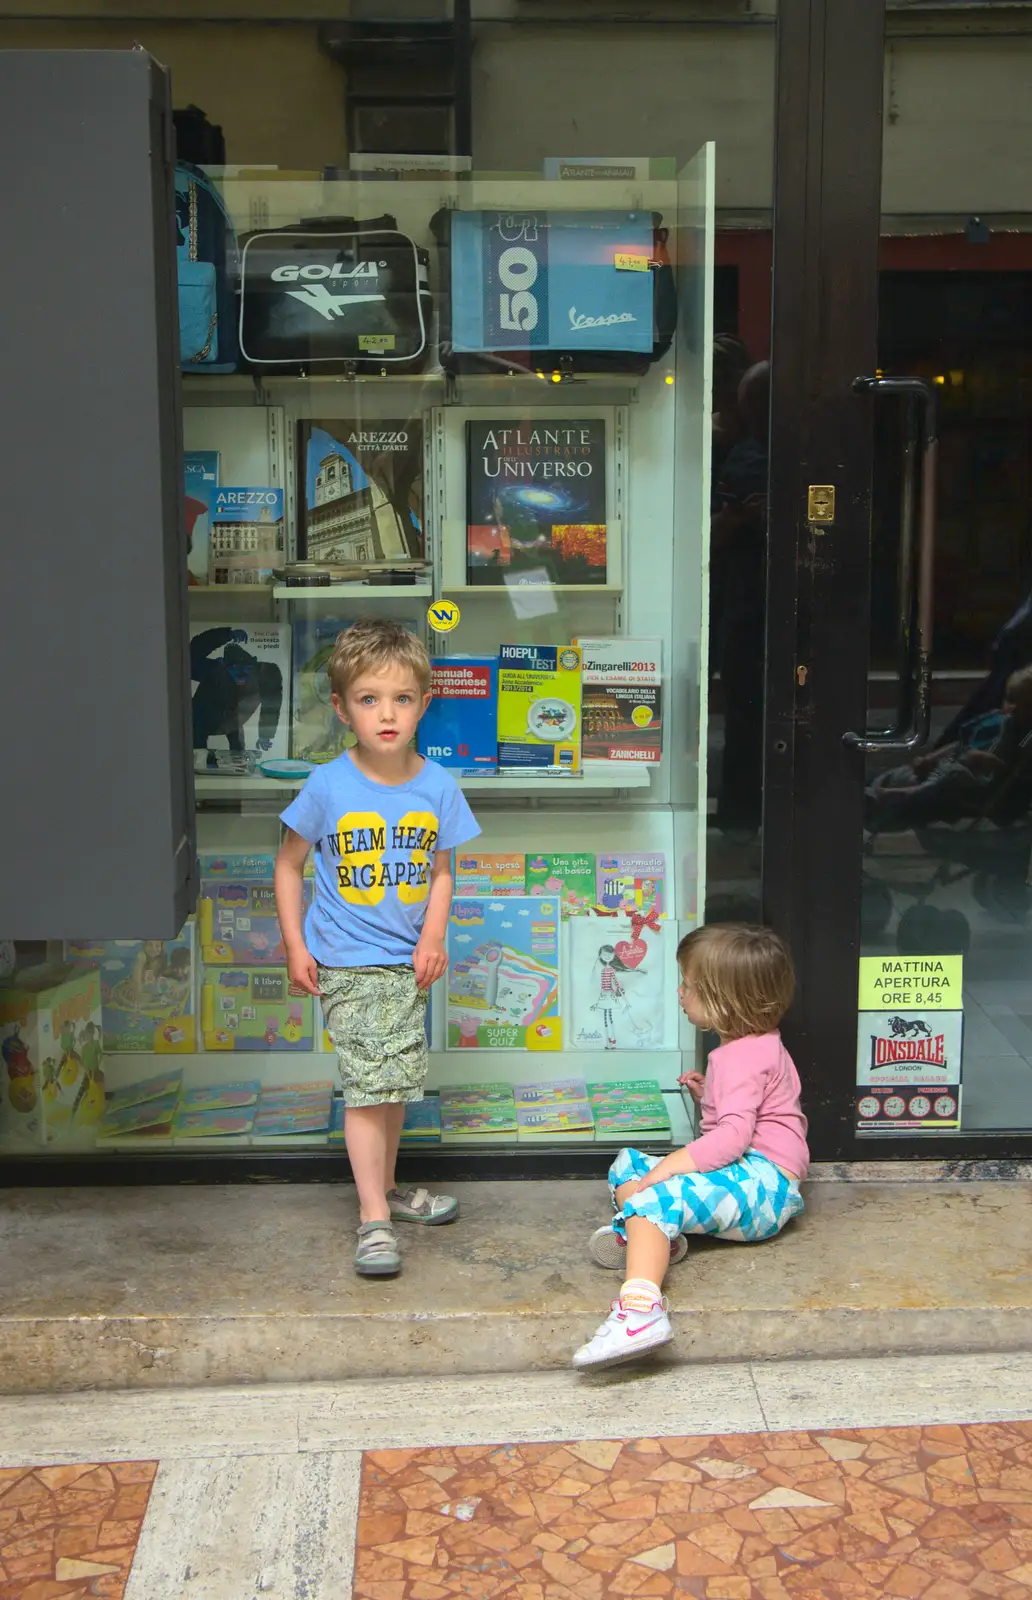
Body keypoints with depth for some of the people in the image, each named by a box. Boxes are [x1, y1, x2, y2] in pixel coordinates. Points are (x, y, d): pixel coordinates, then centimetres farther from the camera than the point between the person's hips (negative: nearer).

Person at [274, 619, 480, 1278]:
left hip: (406, 961, 4)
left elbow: (440, 870, 6)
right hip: (347, 963, -4)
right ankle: (374, 1219, 1)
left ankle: (386, 1186, 36)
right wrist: (295, 945, -4)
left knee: (399, 1079, 17)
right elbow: (289, 863, -1)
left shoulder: (437, 786, -4)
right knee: (368, 1082, -8)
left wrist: (433, 937, -7)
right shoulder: (329, 787, -12)